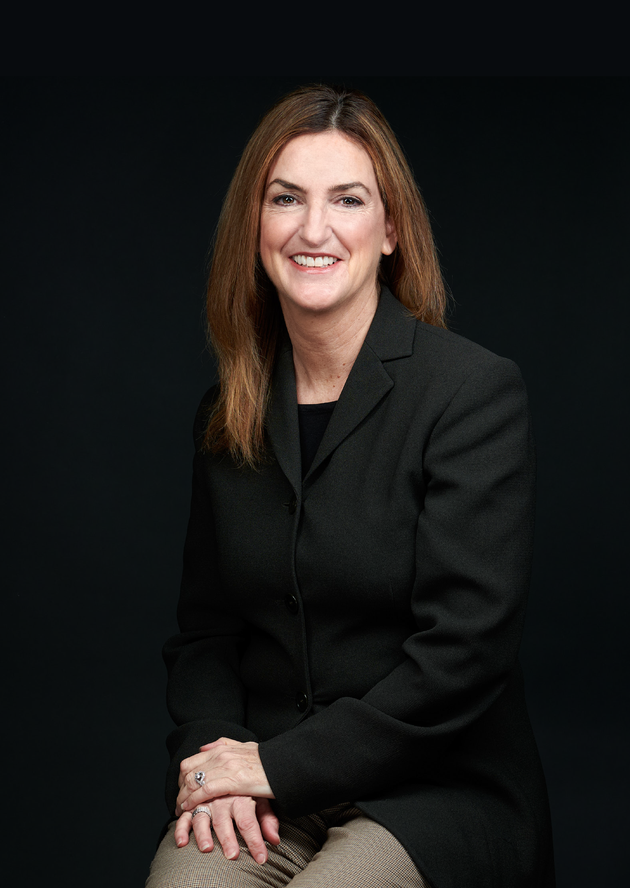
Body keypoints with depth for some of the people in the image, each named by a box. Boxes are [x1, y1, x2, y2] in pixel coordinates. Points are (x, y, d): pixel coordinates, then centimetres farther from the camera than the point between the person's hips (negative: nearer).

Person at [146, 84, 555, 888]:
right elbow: (205, 628, 13)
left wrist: (280, 765, -13)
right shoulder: (229, 414, 8)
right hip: (265, 792, 4)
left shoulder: (476, 391, -9)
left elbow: (463, 652, -14)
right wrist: (211, 751, -7)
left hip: (436, 791, -3)